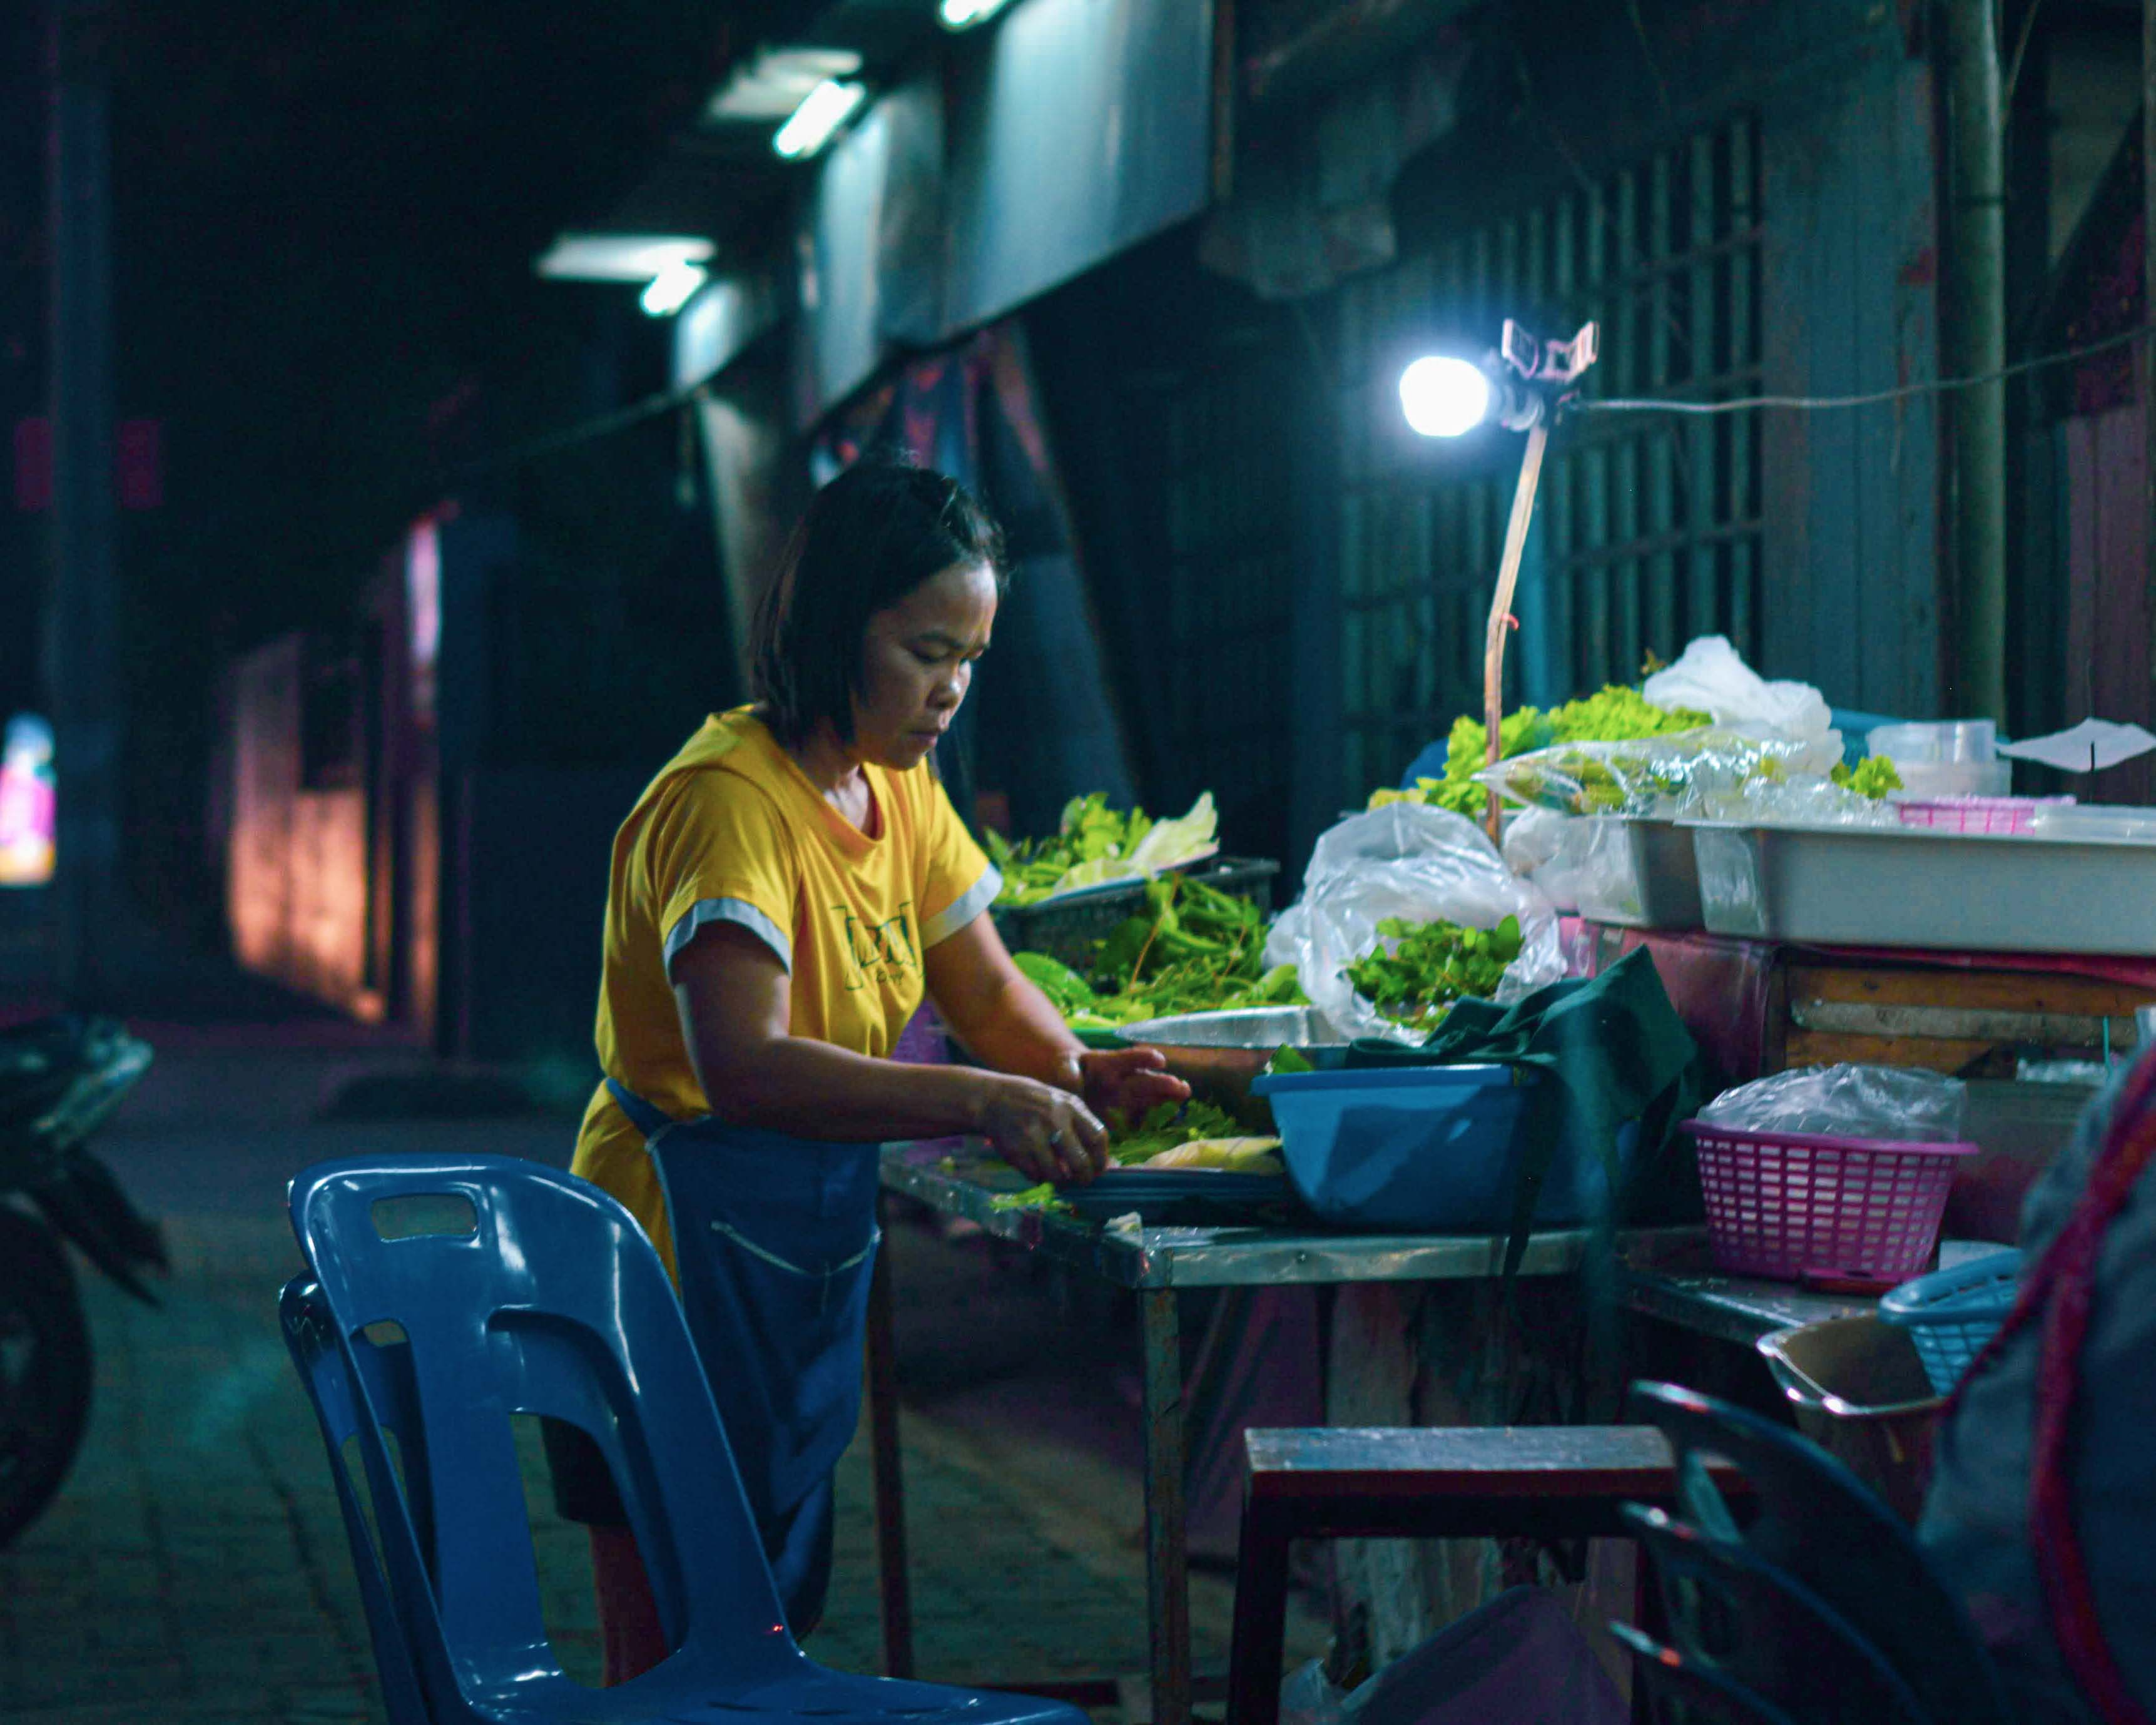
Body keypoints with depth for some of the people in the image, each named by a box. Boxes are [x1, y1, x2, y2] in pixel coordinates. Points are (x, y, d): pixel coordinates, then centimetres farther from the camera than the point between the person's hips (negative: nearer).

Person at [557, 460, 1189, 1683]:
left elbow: (985, 990, 11)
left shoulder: (900, 791, 7)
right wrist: (984, 1102, -38)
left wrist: (1074, 1069, -11)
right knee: (680, 1664, -2)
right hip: (690, 1261, -9)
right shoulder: (729, 800, -21)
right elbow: (742, 1066, -33)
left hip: (812, 1259, 9)